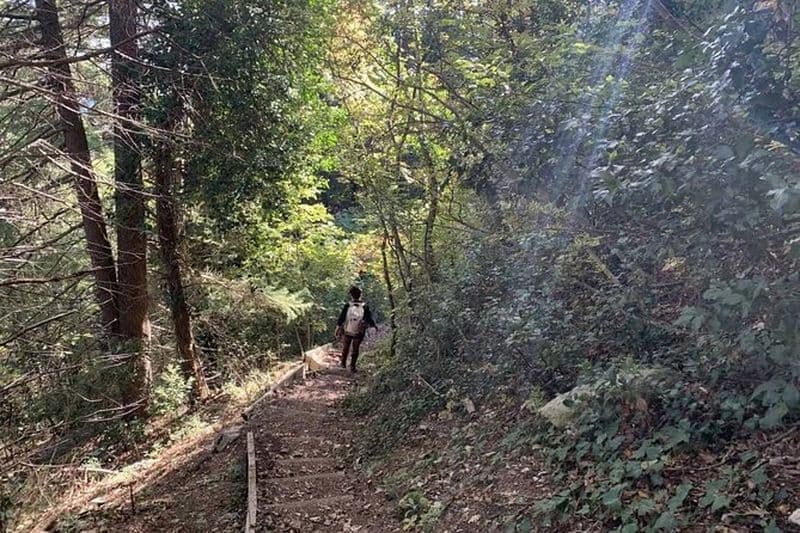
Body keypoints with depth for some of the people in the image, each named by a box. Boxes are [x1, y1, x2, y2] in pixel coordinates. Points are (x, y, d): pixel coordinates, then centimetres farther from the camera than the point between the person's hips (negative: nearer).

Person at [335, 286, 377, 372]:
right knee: (355, 350, 13)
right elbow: (369, 319, -7)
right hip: (358, 333, -1)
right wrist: (374, 326, 11)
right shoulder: (365, 307, -12)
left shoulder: (347, 306, -12)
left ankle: (343, 364, 34)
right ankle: (352, 367, 14)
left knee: (345, 348, 21)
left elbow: (341, 318, -10)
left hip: (346, 331, 1)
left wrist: (338, 328, -3)